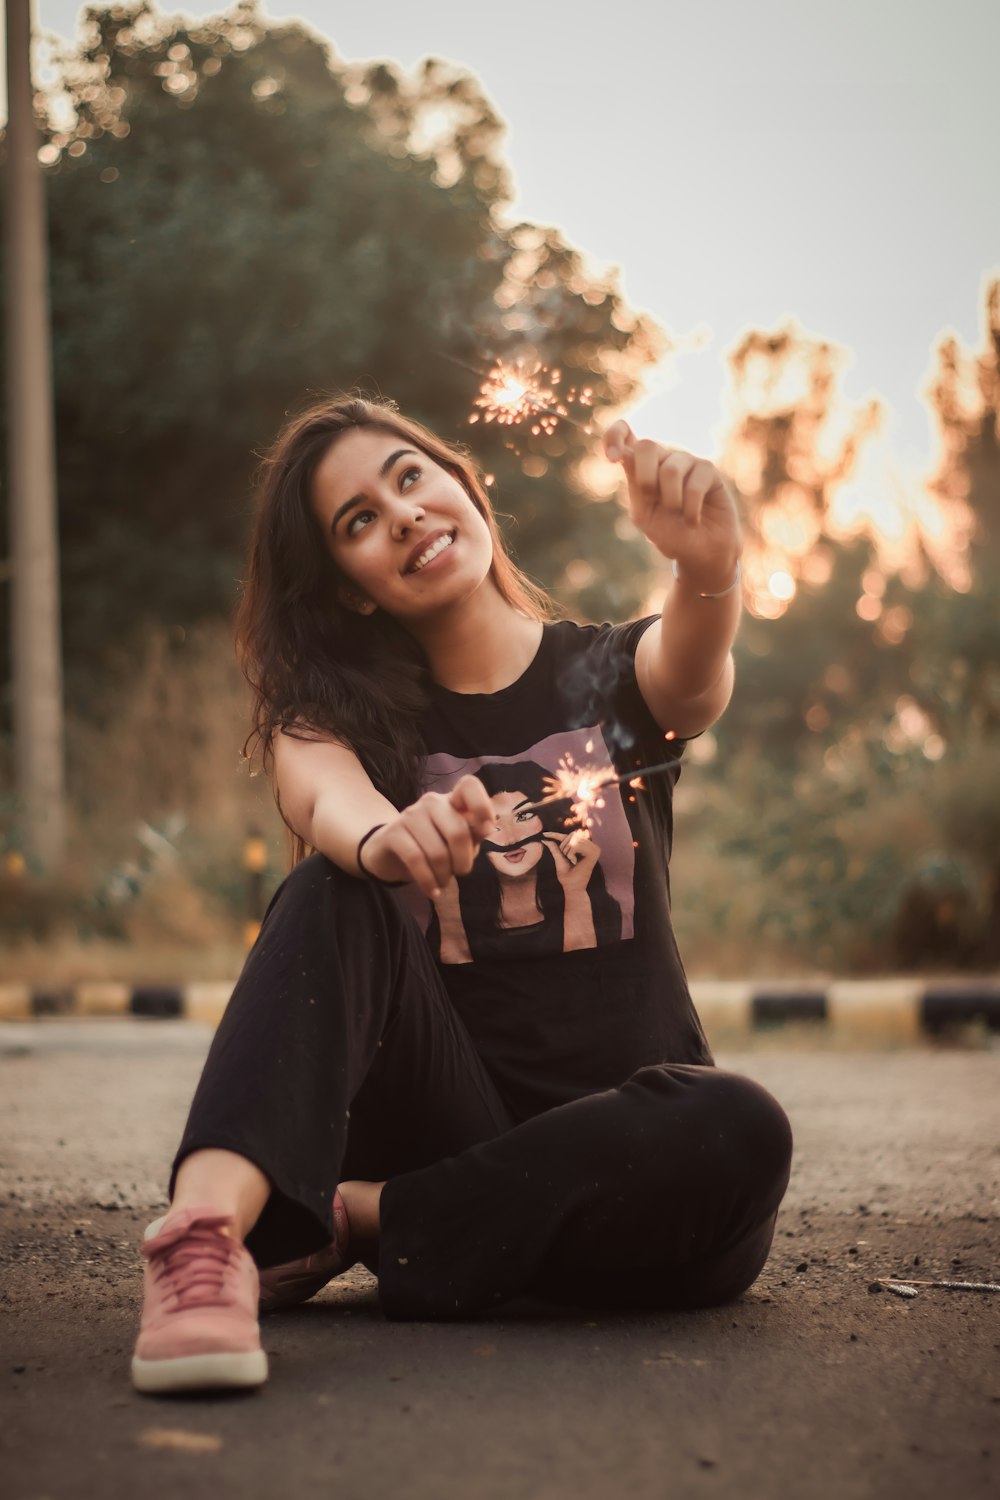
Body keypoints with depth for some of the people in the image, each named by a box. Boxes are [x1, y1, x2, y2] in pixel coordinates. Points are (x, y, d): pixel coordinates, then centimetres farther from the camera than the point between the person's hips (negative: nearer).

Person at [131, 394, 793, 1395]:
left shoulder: (610, 674, 4)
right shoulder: (335, 710, 5)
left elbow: (692, 675, -22)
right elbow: (321, 791, -21)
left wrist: (709, 570, -47)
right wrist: (379, 837, -47)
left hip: (612, 1122, 0)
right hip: (440, 1111, 0)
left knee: (739, 1135, -33)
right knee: (335, 898, -25)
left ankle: (340, 1223, -24)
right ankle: (209, 1229, -45)